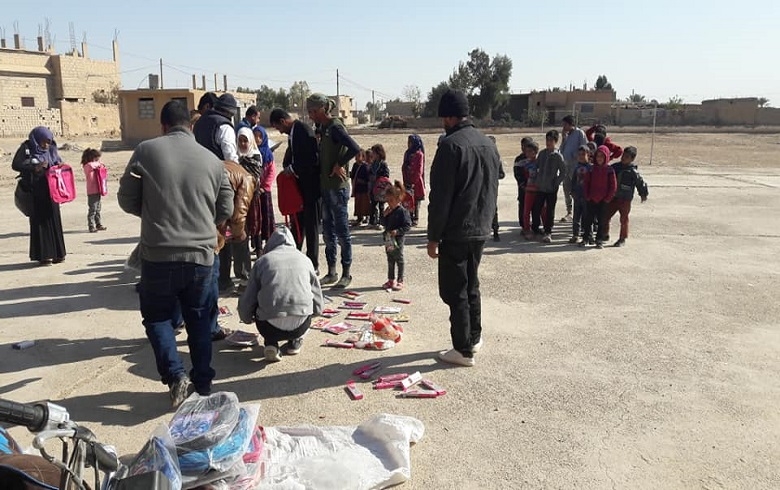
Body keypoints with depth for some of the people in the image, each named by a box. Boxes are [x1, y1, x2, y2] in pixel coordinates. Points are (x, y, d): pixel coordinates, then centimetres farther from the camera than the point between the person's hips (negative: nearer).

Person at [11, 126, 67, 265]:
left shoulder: (51, 149, 7)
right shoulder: (26, 148, -5)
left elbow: (59, 161, 21)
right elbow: (15, 165, -6)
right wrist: (34, 168, -17)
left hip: (50, 190, 4)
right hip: (36, 192, -4)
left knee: (54, 220, 6)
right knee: (40, 221, -2)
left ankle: (56, 253, 13)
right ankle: (43, 255, 3)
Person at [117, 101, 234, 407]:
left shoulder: (146, 151, -3)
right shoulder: (211, 159, 2)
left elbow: (127, 201, 4)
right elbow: (225, 210, 8)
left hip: (158, 254, -2)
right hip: (201, 255, 2)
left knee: (157, 316, 16)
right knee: (199, 319, 17)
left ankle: (175, 374, 2)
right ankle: (203, 382, 22)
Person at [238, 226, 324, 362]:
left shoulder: (262, 260, 10)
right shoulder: (305, 260, 14)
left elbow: (246, 301, 10)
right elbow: (318, 306, 16)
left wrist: (247, 319, 33)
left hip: (270, 328, -1)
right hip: (301, 326, 1)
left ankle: (271, 343, 13)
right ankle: (295, 341, 24)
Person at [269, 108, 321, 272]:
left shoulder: (304, 130, -17)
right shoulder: (293, 132, 11)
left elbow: (313, 158, -24)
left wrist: (293, 168, -16)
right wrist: (288, 166, 1)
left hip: (311, 186, -9)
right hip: (300, 185, 9)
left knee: (311, 226, -1)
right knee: (297, 223, 15)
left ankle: (313, 266, 8)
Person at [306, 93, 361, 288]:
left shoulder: (335, 127, -14)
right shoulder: (324, 128, 13)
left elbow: (355, 148, -26)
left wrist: (339, 165, -16)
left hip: (338, 187, -9)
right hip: (326, 186, 9)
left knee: (342, 230, -1)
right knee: (328, 232, 13)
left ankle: (347, 273, 8)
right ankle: (331, 272, 23)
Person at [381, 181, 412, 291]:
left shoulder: (402, 211, -14)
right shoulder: (388, 211, 7)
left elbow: (408, 225, -17)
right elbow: (384, 223, 10)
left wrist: (398, 231, -27)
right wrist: (384, 215, -7)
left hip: (398, 239, -7)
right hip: (388, 239, 7)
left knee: (399, 260, 2)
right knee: (390, 260, 15)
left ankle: (400, 281, 11)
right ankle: (391, 280, 25)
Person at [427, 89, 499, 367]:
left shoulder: (451, 145, -15)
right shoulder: (489, 144, 10)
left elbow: (440, 197, -17)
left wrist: (433, 237, -11)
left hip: (456, 232, -8)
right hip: (481, 230, 8)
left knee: (454, 291, 1)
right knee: (471, 285, 20)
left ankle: (463, 350, 6)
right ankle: (474, 338, 30)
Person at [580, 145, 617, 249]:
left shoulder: (610, 170, -4)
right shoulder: (591, 169, 4)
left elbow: (613, 186, -3)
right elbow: (586, 183, 7)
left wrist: (607, 199, -8)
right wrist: (587, 196, -1)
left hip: (604, 200, -2)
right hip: (591, 199, 2)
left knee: (602, 221, 4)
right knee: (588, 219, 5)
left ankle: (600, 240, 11)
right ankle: (587, 238, 14)